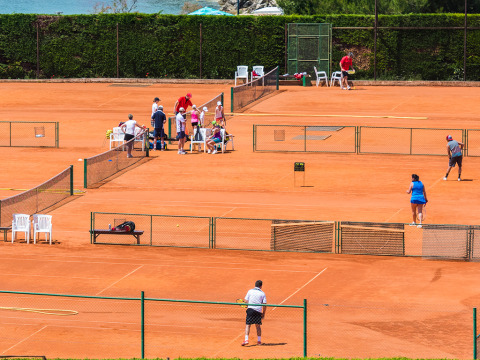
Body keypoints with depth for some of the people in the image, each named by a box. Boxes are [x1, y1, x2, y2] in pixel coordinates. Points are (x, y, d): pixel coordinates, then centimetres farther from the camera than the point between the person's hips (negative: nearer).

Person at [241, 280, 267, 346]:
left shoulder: (250, 291, 5)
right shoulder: (262, 293, 4)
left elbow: (246, 301, 2)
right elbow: (264, 305, 0)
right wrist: (263, 313, 10)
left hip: (250, 309, -1)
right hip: (258, 311, 1)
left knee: (248, 325, 0)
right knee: (258, 326, 15)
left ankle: (246, 340, -14)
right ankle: (259, 341, 17)